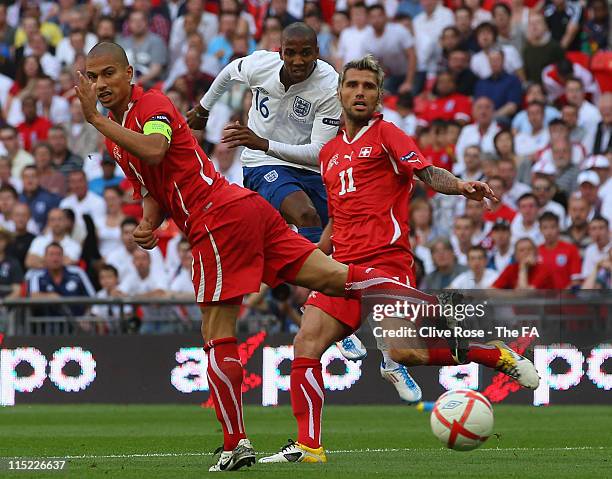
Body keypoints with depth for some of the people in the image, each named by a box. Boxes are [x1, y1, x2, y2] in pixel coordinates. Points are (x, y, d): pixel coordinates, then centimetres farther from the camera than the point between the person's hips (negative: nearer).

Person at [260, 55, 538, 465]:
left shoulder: (386, 135, 4)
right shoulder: (330, 152, 23)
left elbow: (428, 173, -10)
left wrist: (461, 186, -30)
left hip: (386, 260, -6)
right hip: (344, 266, 6)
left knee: (403, 352, -21)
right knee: (306, 345, -9)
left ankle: (497, 355, -1)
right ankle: (308, 446, -4)